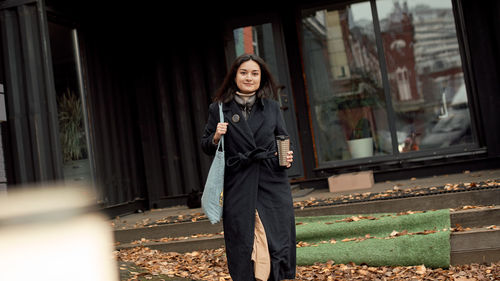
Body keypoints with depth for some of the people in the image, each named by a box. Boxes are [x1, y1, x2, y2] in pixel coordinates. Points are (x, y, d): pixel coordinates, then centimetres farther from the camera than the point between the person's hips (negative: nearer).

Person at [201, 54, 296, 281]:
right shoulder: (219, 109, 4)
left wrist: (287, 157, -4)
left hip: (272, 184, 1)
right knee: (242, 245, -1)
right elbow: (206, 147, 9)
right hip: (238, 187, -1)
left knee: (277, 242, -1)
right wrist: (216, 137, -12)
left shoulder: (272, 107, 9)